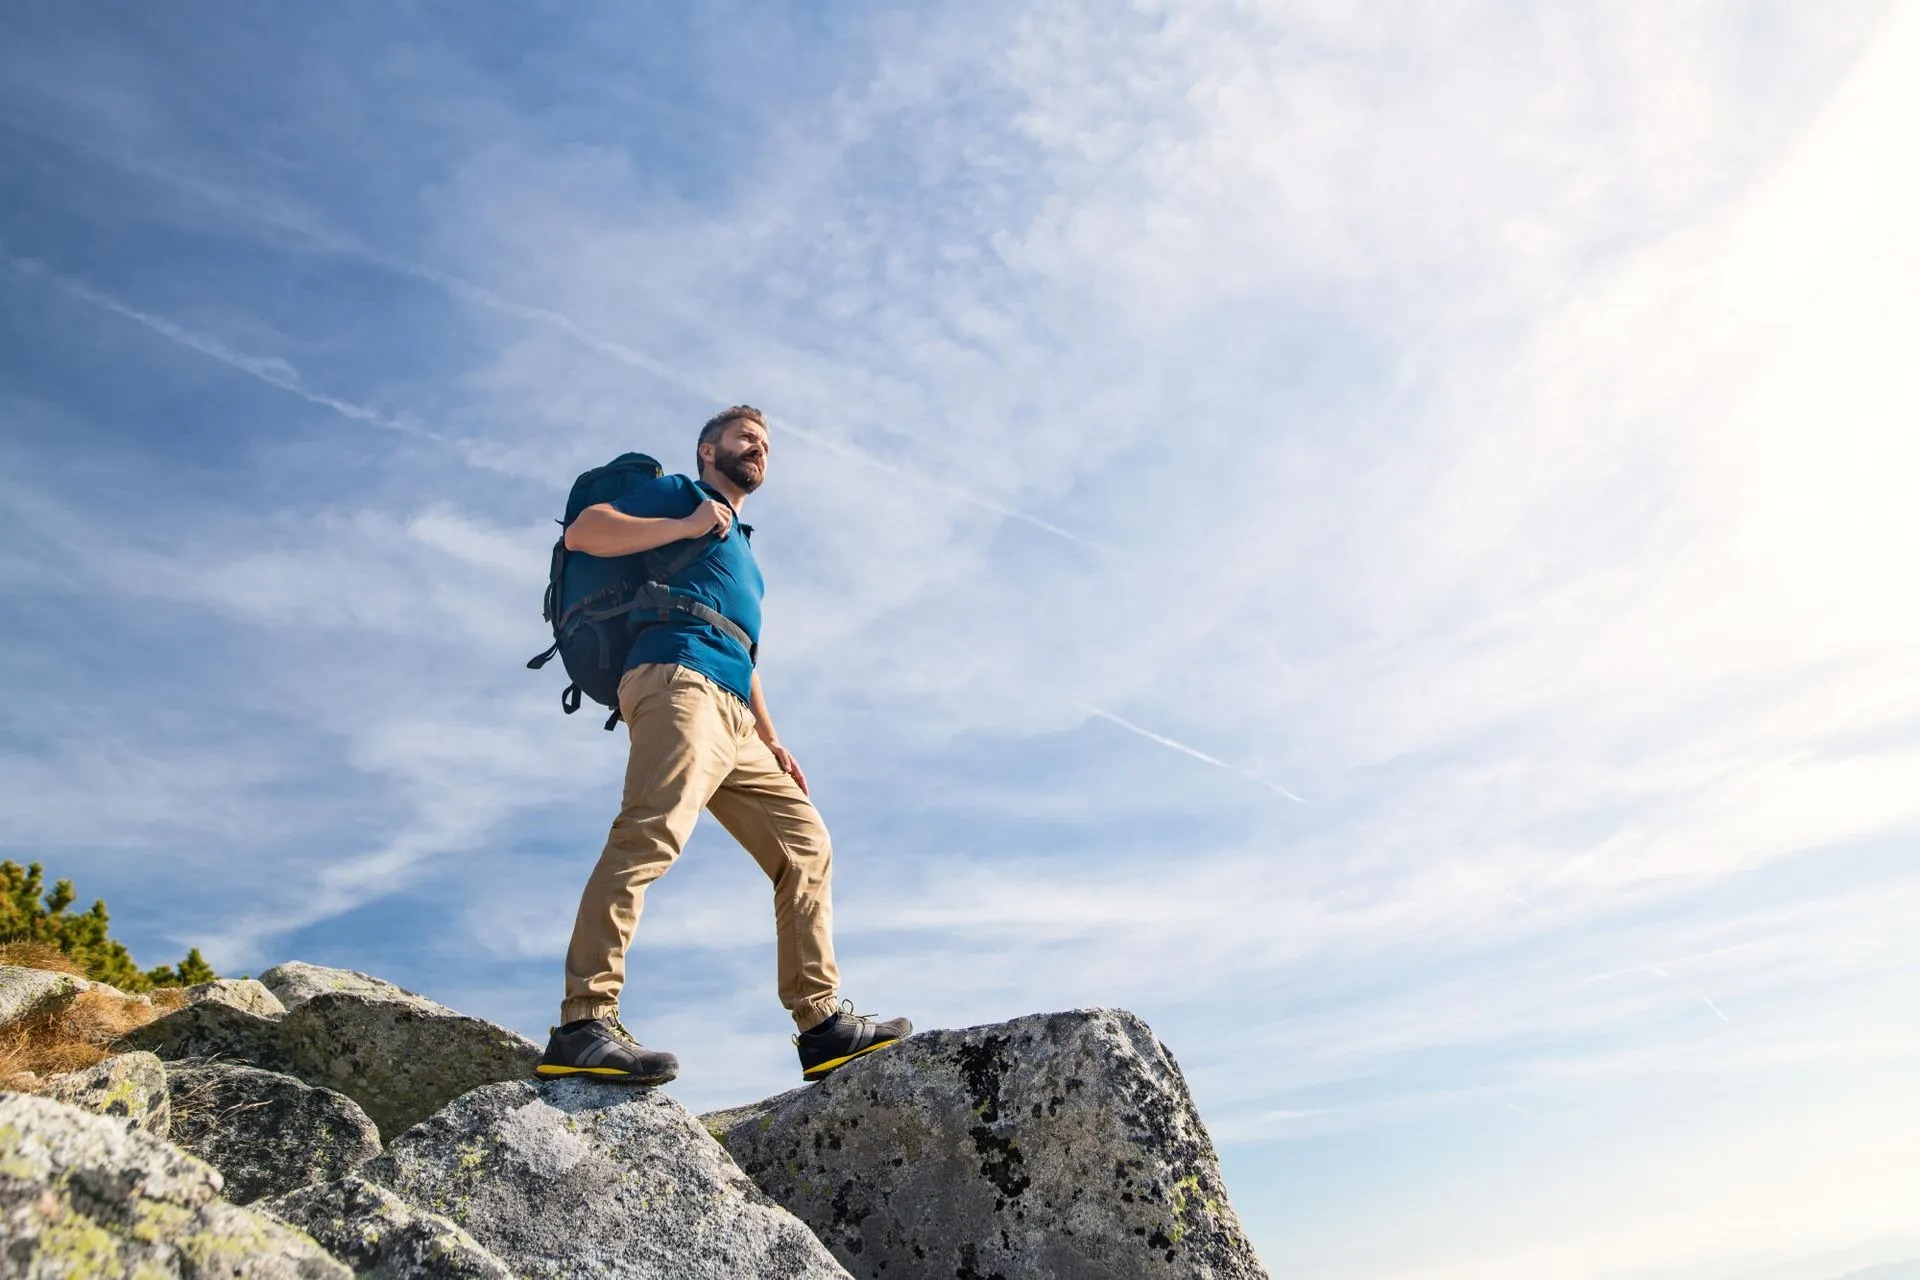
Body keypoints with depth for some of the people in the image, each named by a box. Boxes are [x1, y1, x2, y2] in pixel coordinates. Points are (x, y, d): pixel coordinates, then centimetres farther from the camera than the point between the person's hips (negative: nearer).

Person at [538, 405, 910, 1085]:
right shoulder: (678, 492, 16)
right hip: (678, 681, -9)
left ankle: (822, 1022, 0)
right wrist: (687, 526, -6)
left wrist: (772, 740, 26)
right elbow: (582, 530, 0)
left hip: (734, 722, 9)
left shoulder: (742, 549, 38)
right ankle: (583, 1025, -34)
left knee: (805, 841, 2)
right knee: (650, 836, -26)